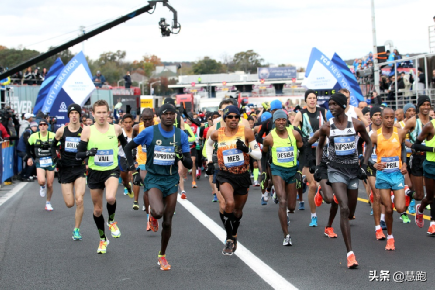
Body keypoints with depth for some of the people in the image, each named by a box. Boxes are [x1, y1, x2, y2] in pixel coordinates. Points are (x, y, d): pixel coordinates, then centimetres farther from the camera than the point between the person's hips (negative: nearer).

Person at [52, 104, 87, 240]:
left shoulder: (84, 131, -2)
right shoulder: (62, 131, 0)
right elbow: (53, 145, 13)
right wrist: (55, 156, -3)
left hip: (80, 169, -1)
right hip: (65, 169, 1)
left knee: (79, 200, -14)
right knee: (69, 203, 0)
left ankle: (76, 230, 2)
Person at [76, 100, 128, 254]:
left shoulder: (116, 129, -1)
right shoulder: (88, 130, -5)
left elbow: (125, 143, 21)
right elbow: (78, 154, -4)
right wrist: (88, 153, -24)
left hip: (112, 170, -1)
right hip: (94, 172, 1)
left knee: (110, 198, -30)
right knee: (97, 210, 10)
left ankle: (112, 221, 2)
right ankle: (103, 239, 32)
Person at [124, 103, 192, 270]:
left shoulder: (181, 135, 1)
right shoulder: (150, 132, -6)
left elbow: (189, 165, 3)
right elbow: (128, 148, 5)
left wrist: (182, 157, -19)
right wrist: (134, 171, -1)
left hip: (171, 179, 3)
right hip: (153, 178, -3)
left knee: (167, 222, 3)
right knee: (158, 212, -28)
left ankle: (162, 256, 23)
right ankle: (152, 216, 11)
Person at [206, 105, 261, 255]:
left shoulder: (246, 132, -6)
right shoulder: (217, 134, -3)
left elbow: (259, 155, -5)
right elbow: (209, 143, 22)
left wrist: (247, 149, -23)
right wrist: (209, 161, 13)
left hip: (243, 176, 2)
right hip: (225, 176, -2)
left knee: (238, 210, 17)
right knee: (229, 203, -28)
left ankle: (234, 235, 47)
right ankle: (229, 240, -15)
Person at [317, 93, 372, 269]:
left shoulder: (356, 124, -5)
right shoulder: (326, 127, -4)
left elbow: (368, 143, 8)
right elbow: (320, 146, 14)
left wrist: (364, 165, 0)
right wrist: (318, 166, 6)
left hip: (353, 170, 2)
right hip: (336, 170, -2)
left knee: (350, 212, 10)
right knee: (344, 209, -18)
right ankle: (350, 253, -19)